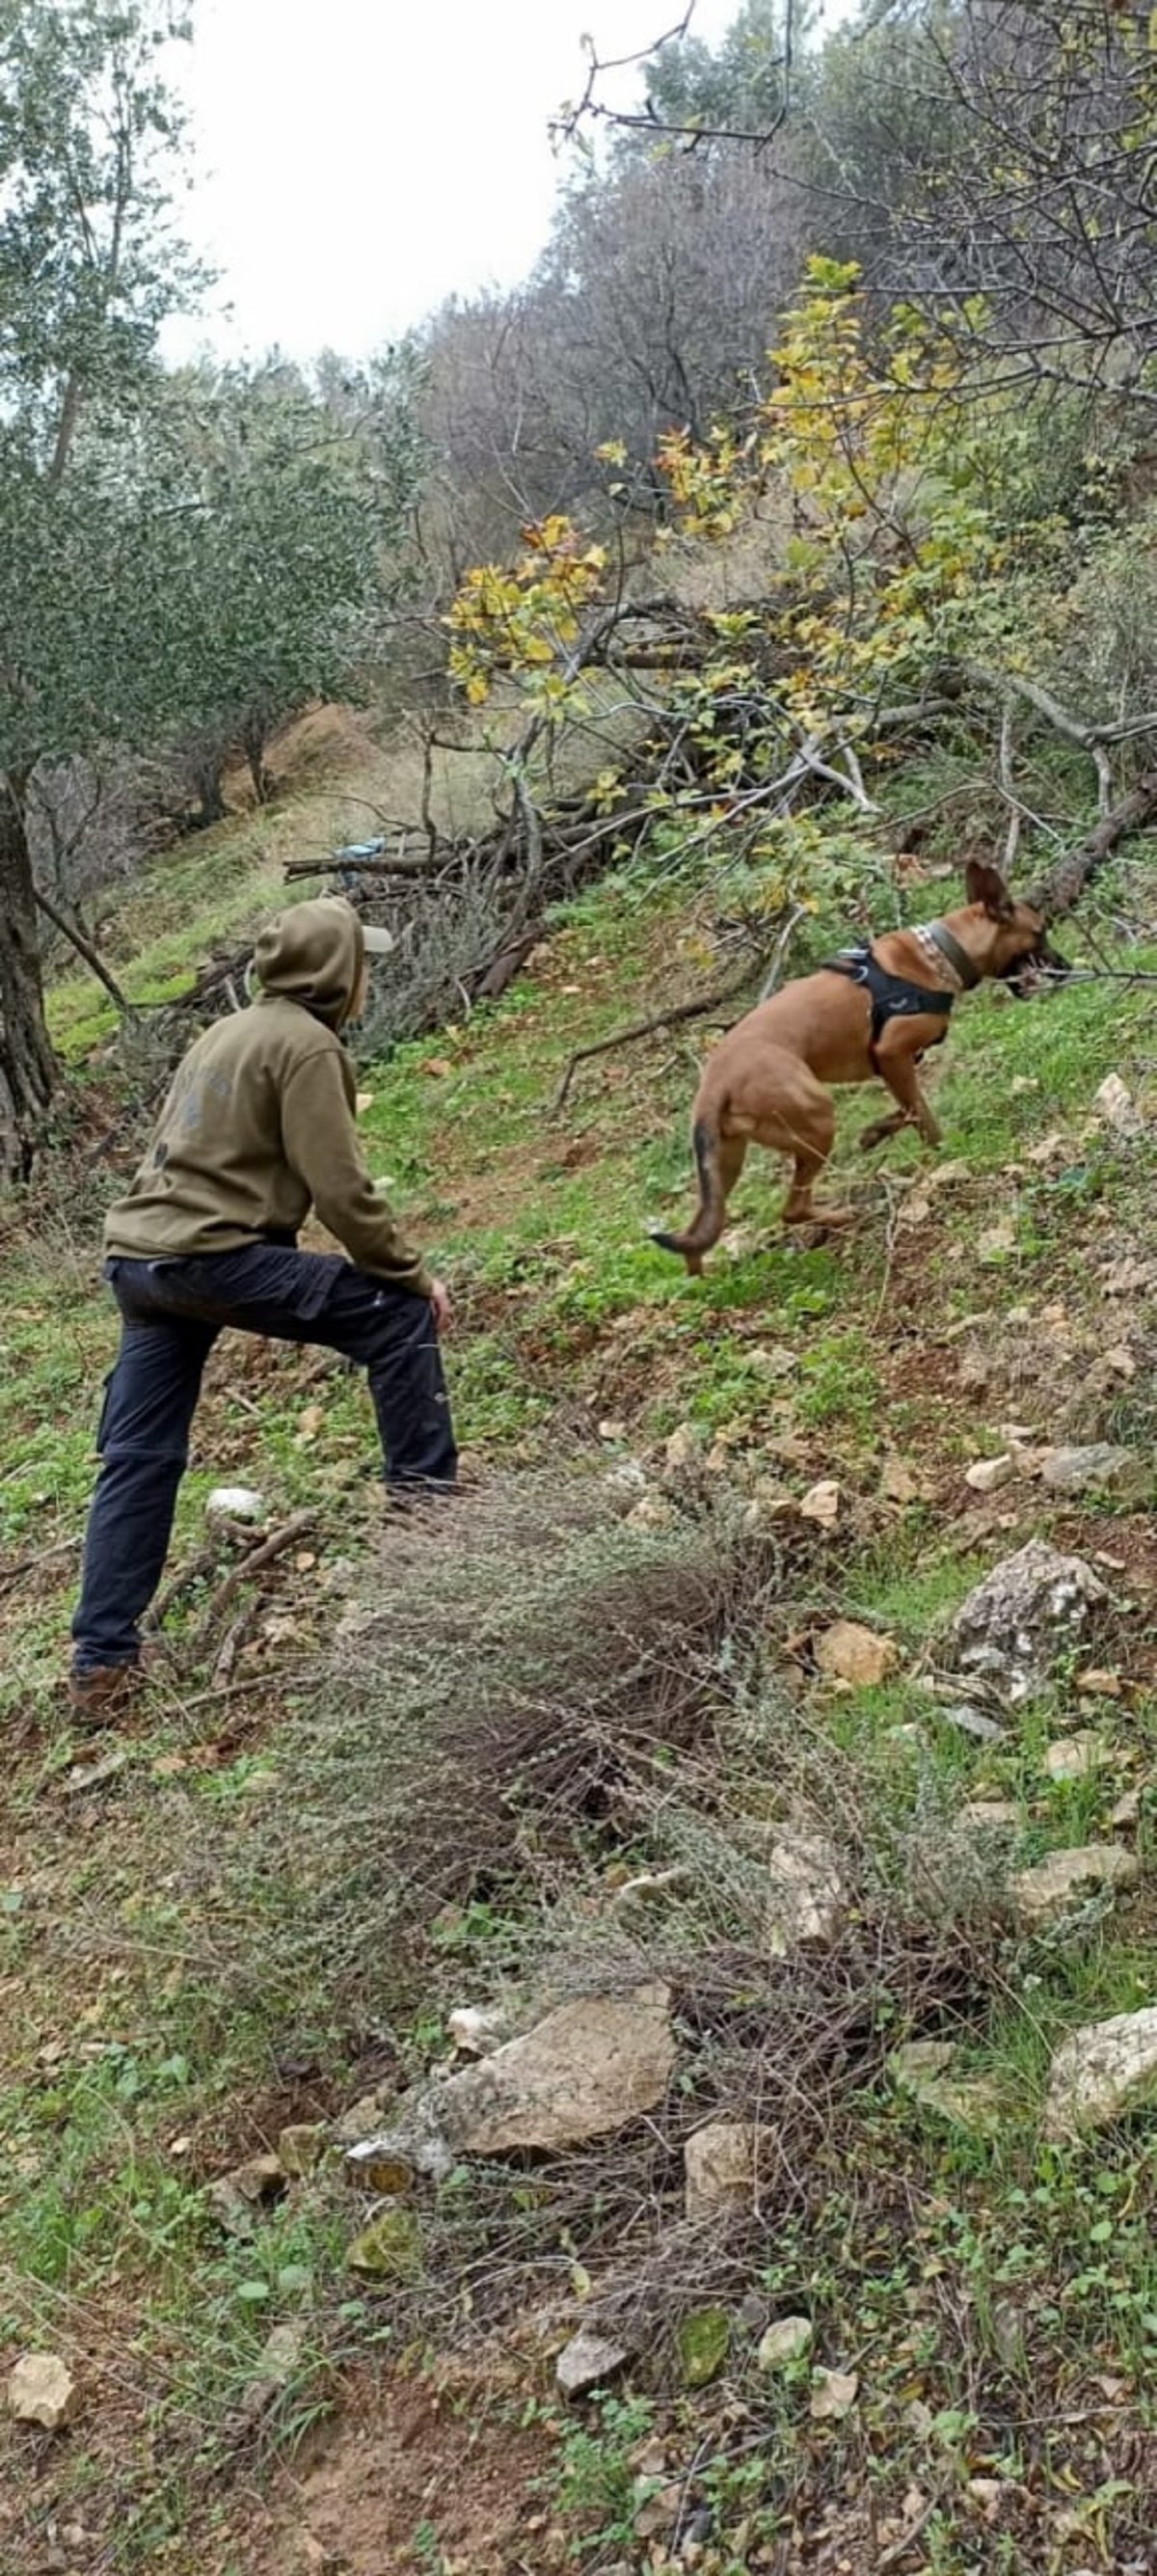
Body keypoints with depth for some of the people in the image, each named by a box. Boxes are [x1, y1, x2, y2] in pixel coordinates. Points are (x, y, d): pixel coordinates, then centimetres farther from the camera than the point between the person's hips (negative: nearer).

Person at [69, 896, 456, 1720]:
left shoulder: (227, 1032, 22)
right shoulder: (307, 1045, -8)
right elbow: (342, 1189, -14)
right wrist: (414, 1274, -3)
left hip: (143, 1255, 9)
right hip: (212, 1256, -9)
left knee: (138, 1459, 11)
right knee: (400, 1317, 1)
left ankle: (101, 1662, 14)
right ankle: (428, 1496, 7)